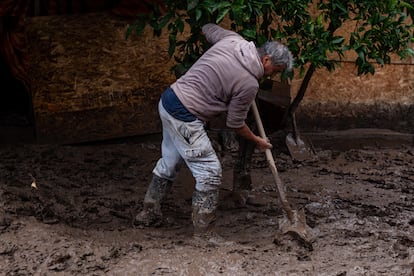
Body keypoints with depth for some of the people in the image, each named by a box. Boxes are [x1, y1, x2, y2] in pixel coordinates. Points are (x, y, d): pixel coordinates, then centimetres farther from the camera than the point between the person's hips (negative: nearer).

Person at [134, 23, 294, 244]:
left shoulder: (231, 39, 2)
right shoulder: (249, 84, -16)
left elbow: (207, 28, 24)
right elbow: (235, 124, -4)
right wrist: (257, 141, 13)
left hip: (169, 99, 9)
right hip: (185, 118, -9)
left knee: (169, 162, 24)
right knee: (209, 172, -2)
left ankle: (149, 213, 38)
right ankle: (204, 232, 6)